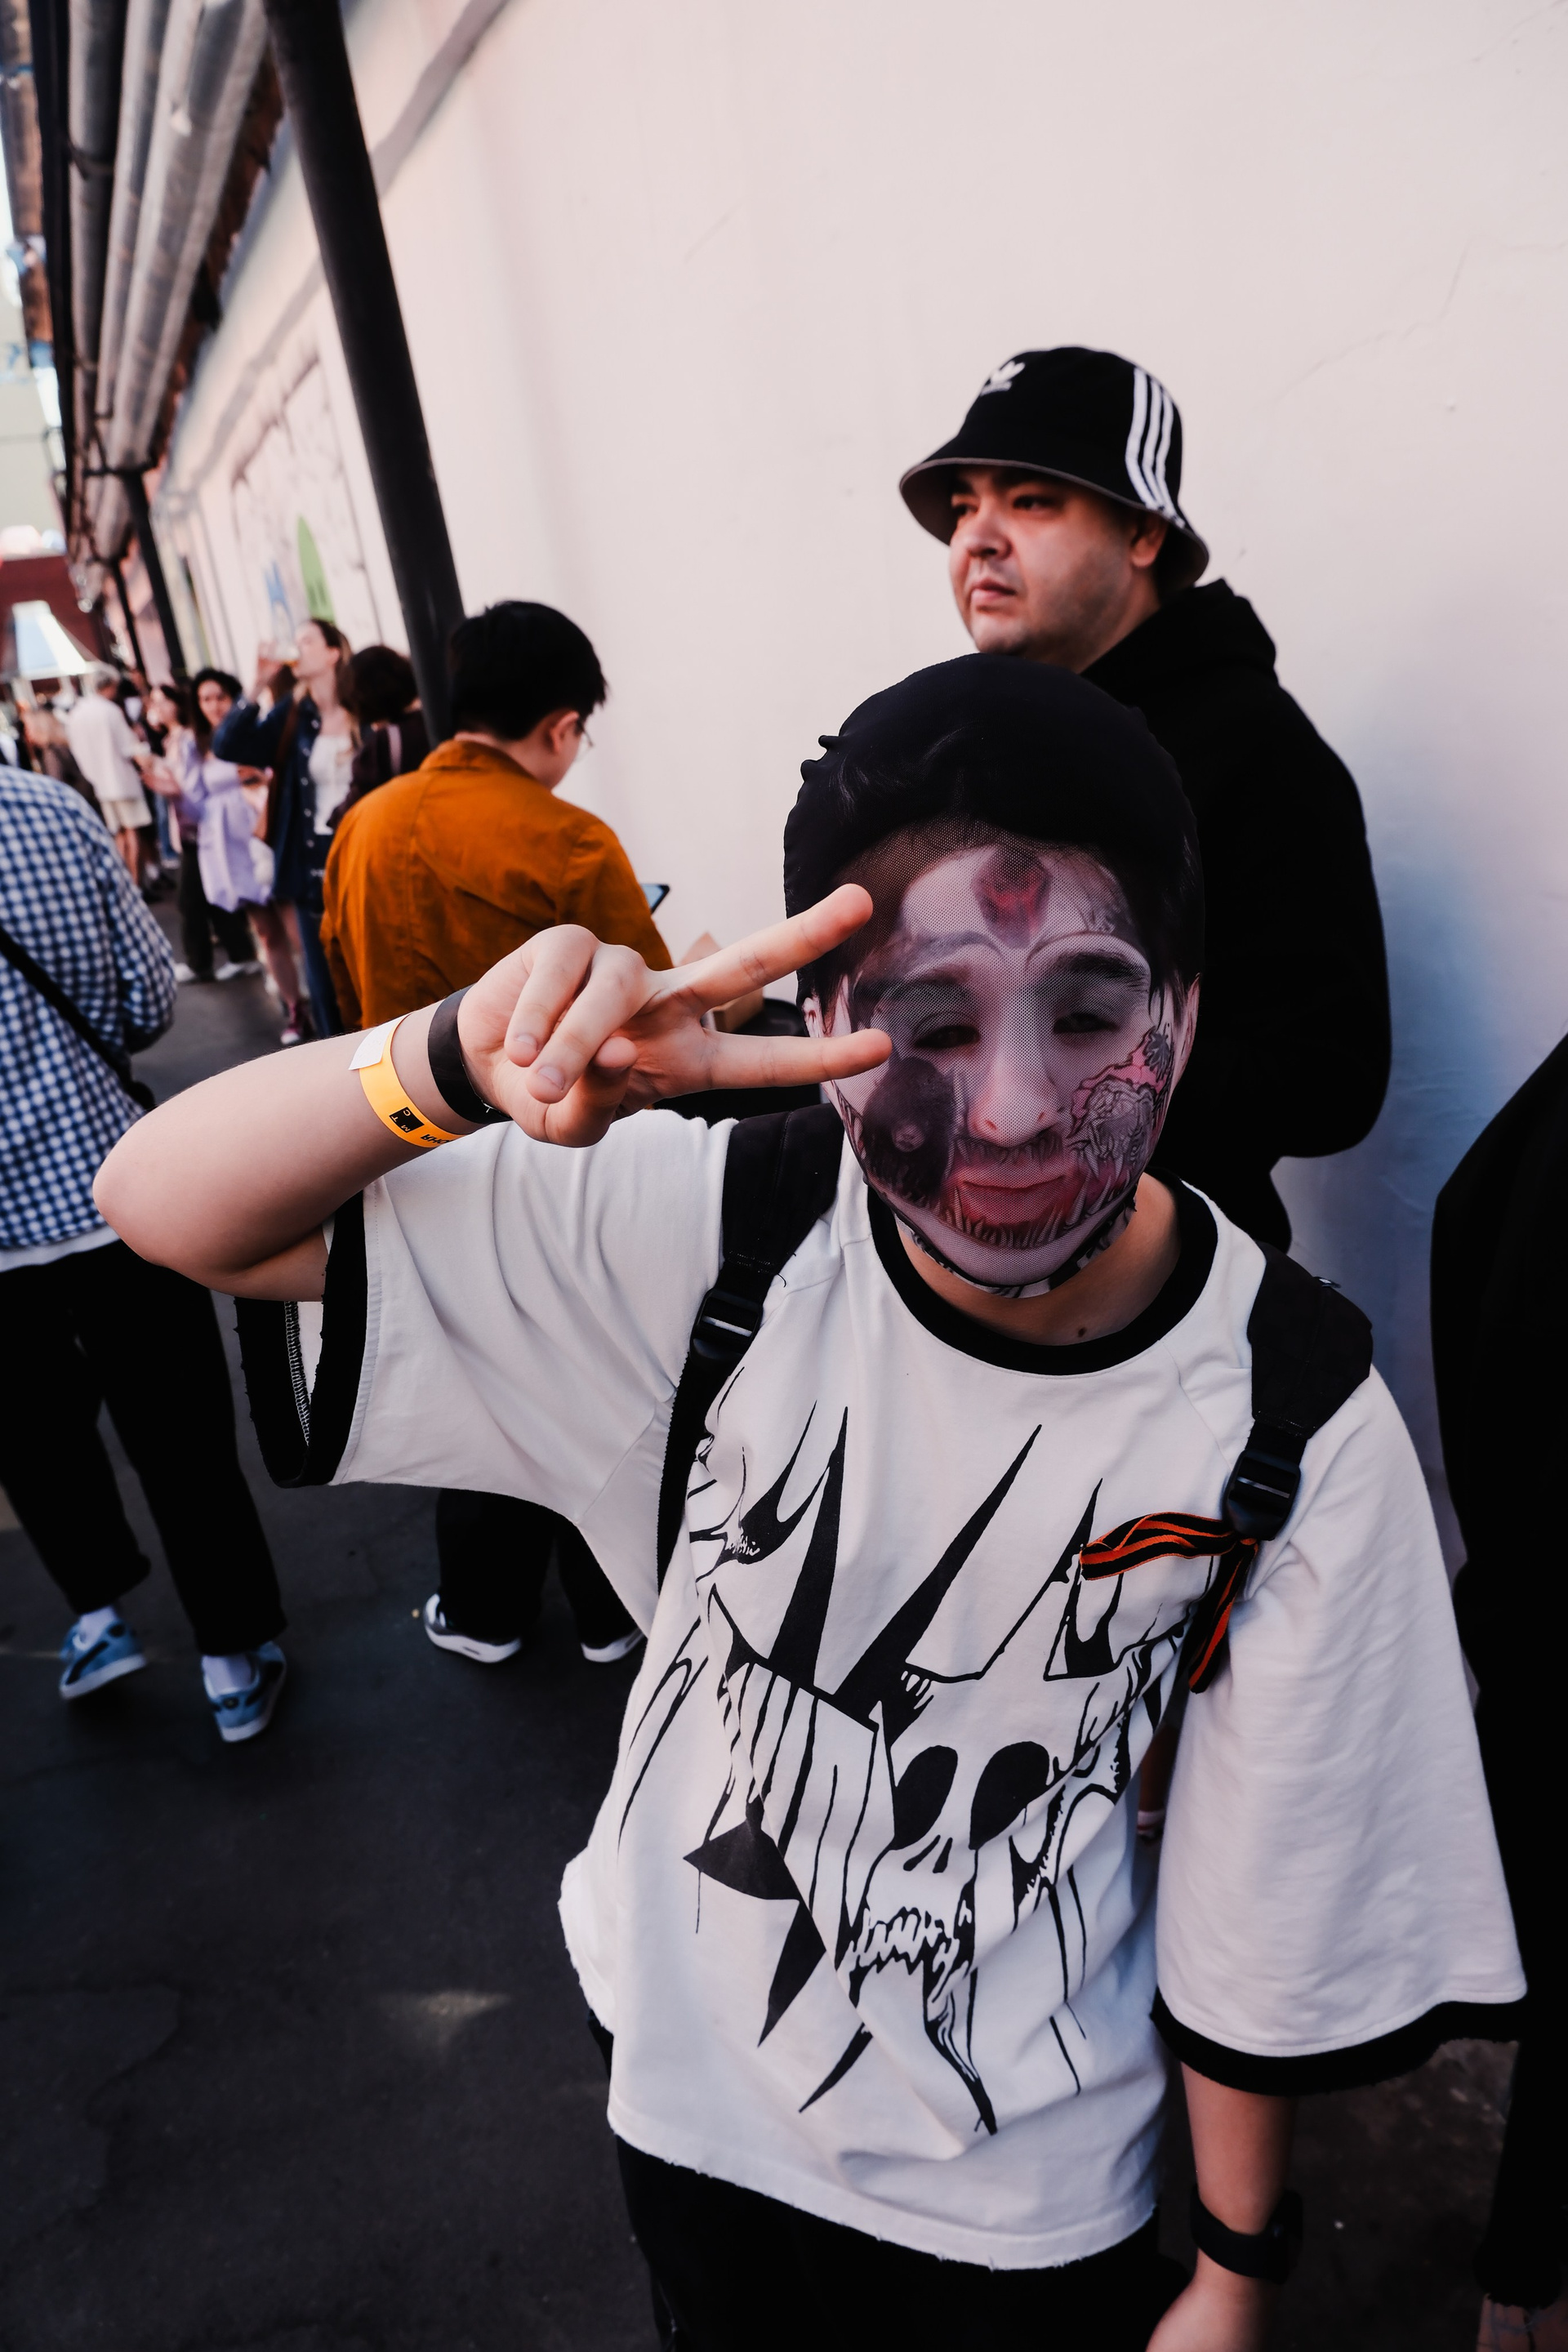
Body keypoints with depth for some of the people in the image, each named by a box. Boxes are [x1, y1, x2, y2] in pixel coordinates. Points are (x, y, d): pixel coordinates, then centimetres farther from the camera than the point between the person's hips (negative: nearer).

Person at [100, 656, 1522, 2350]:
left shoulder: (1300, 1423, -23)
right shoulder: (718, 1233, -24)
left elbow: (1272, 1915, -10)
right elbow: (167, 1203, -23)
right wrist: (464, 1056, -42)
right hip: (692, 2096, 2)